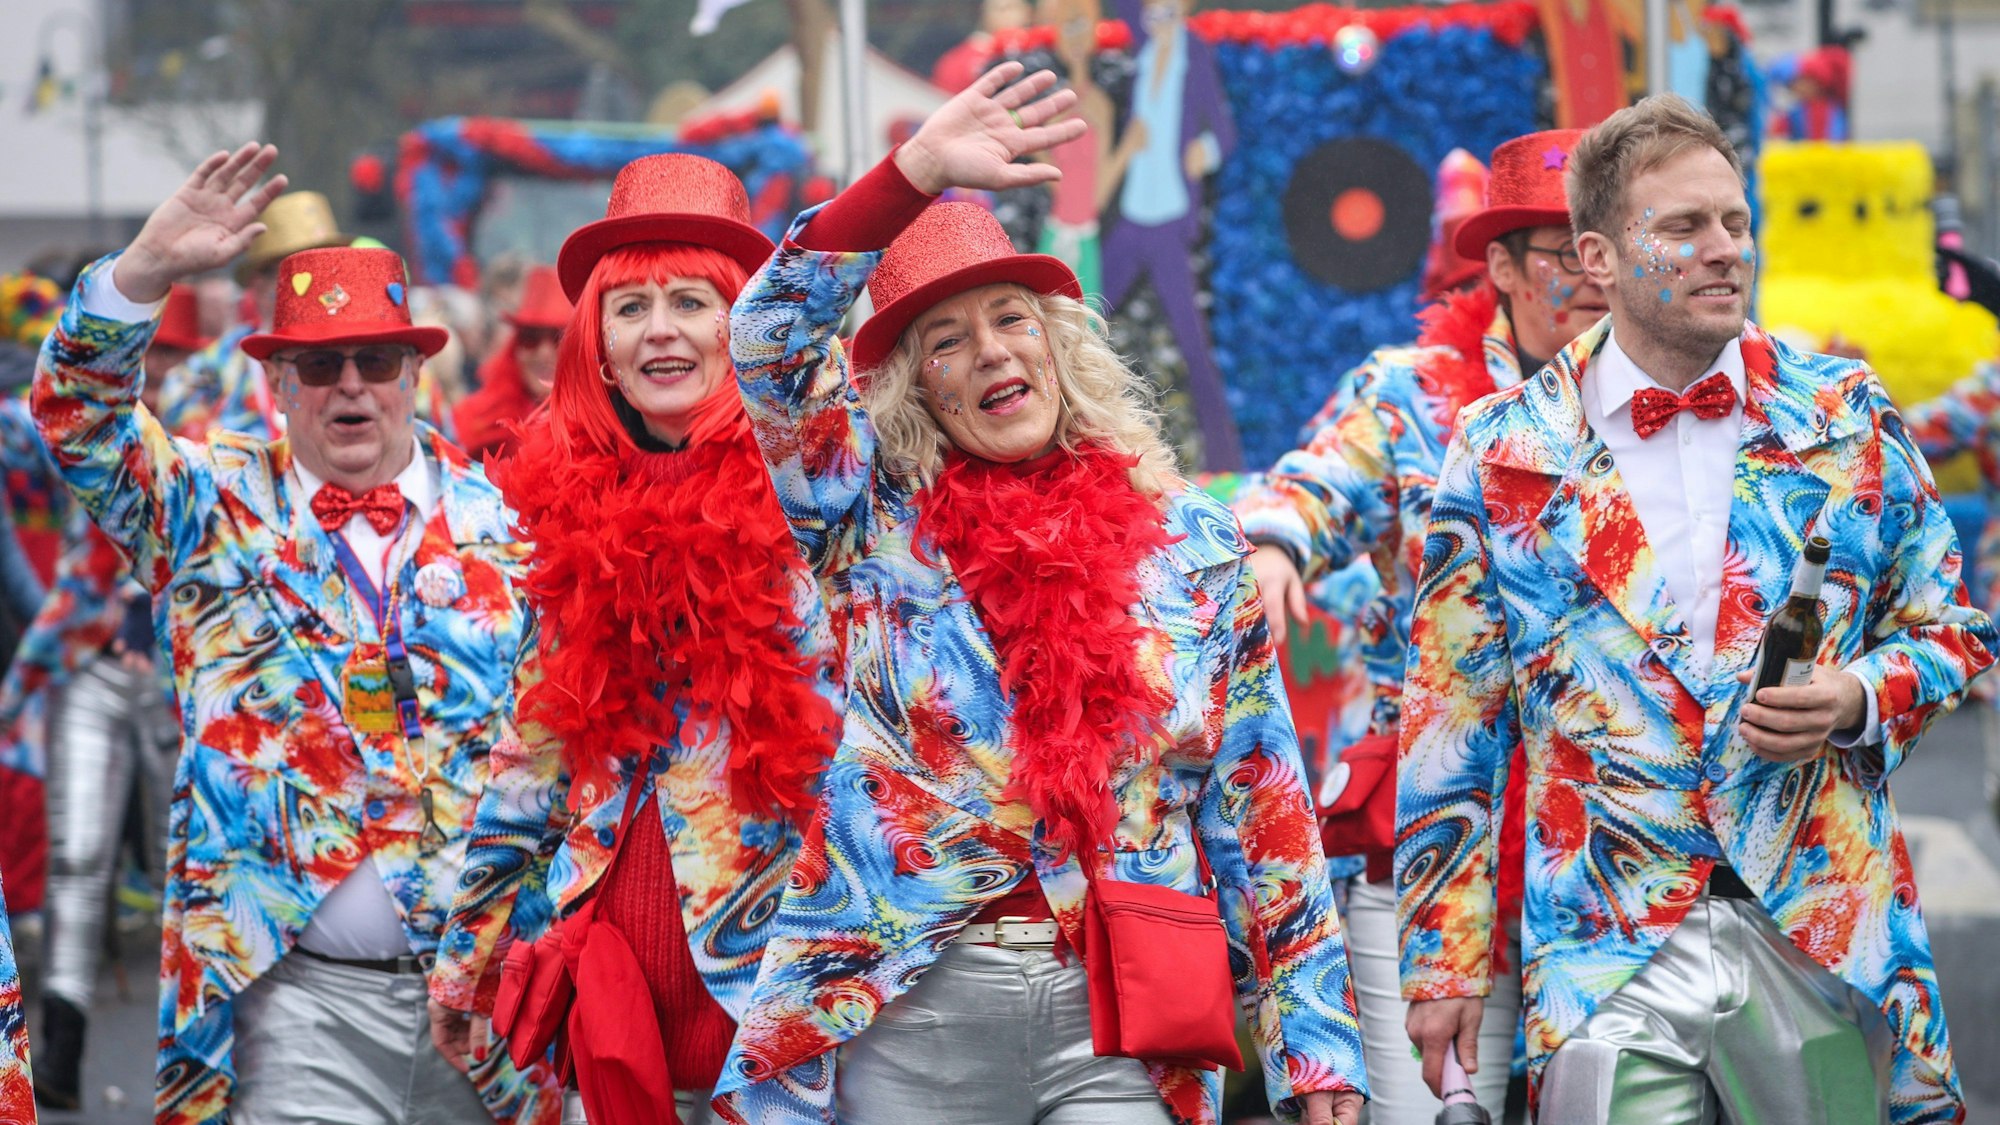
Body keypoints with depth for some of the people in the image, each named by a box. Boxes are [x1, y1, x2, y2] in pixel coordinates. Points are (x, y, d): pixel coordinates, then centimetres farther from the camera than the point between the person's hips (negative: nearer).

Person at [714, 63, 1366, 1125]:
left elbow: (1261, 809, 9)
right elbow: (770, 338, -8)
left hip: (1117, 1033, 1)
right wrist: (920, 170, -16)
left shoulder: (1194, 547, 10)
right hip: (906, 1017, -1)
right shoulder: (878, 524, 6)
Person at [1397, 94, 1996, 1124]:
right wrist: (1443, 957, 2)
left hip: (1829, 944, 2)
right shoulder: (1505, 457, 2)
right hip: (1610, 953, -1)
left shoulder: (1847, 419, 6)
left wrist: (1859, 700, -8)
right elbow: (1450, 725, 5)